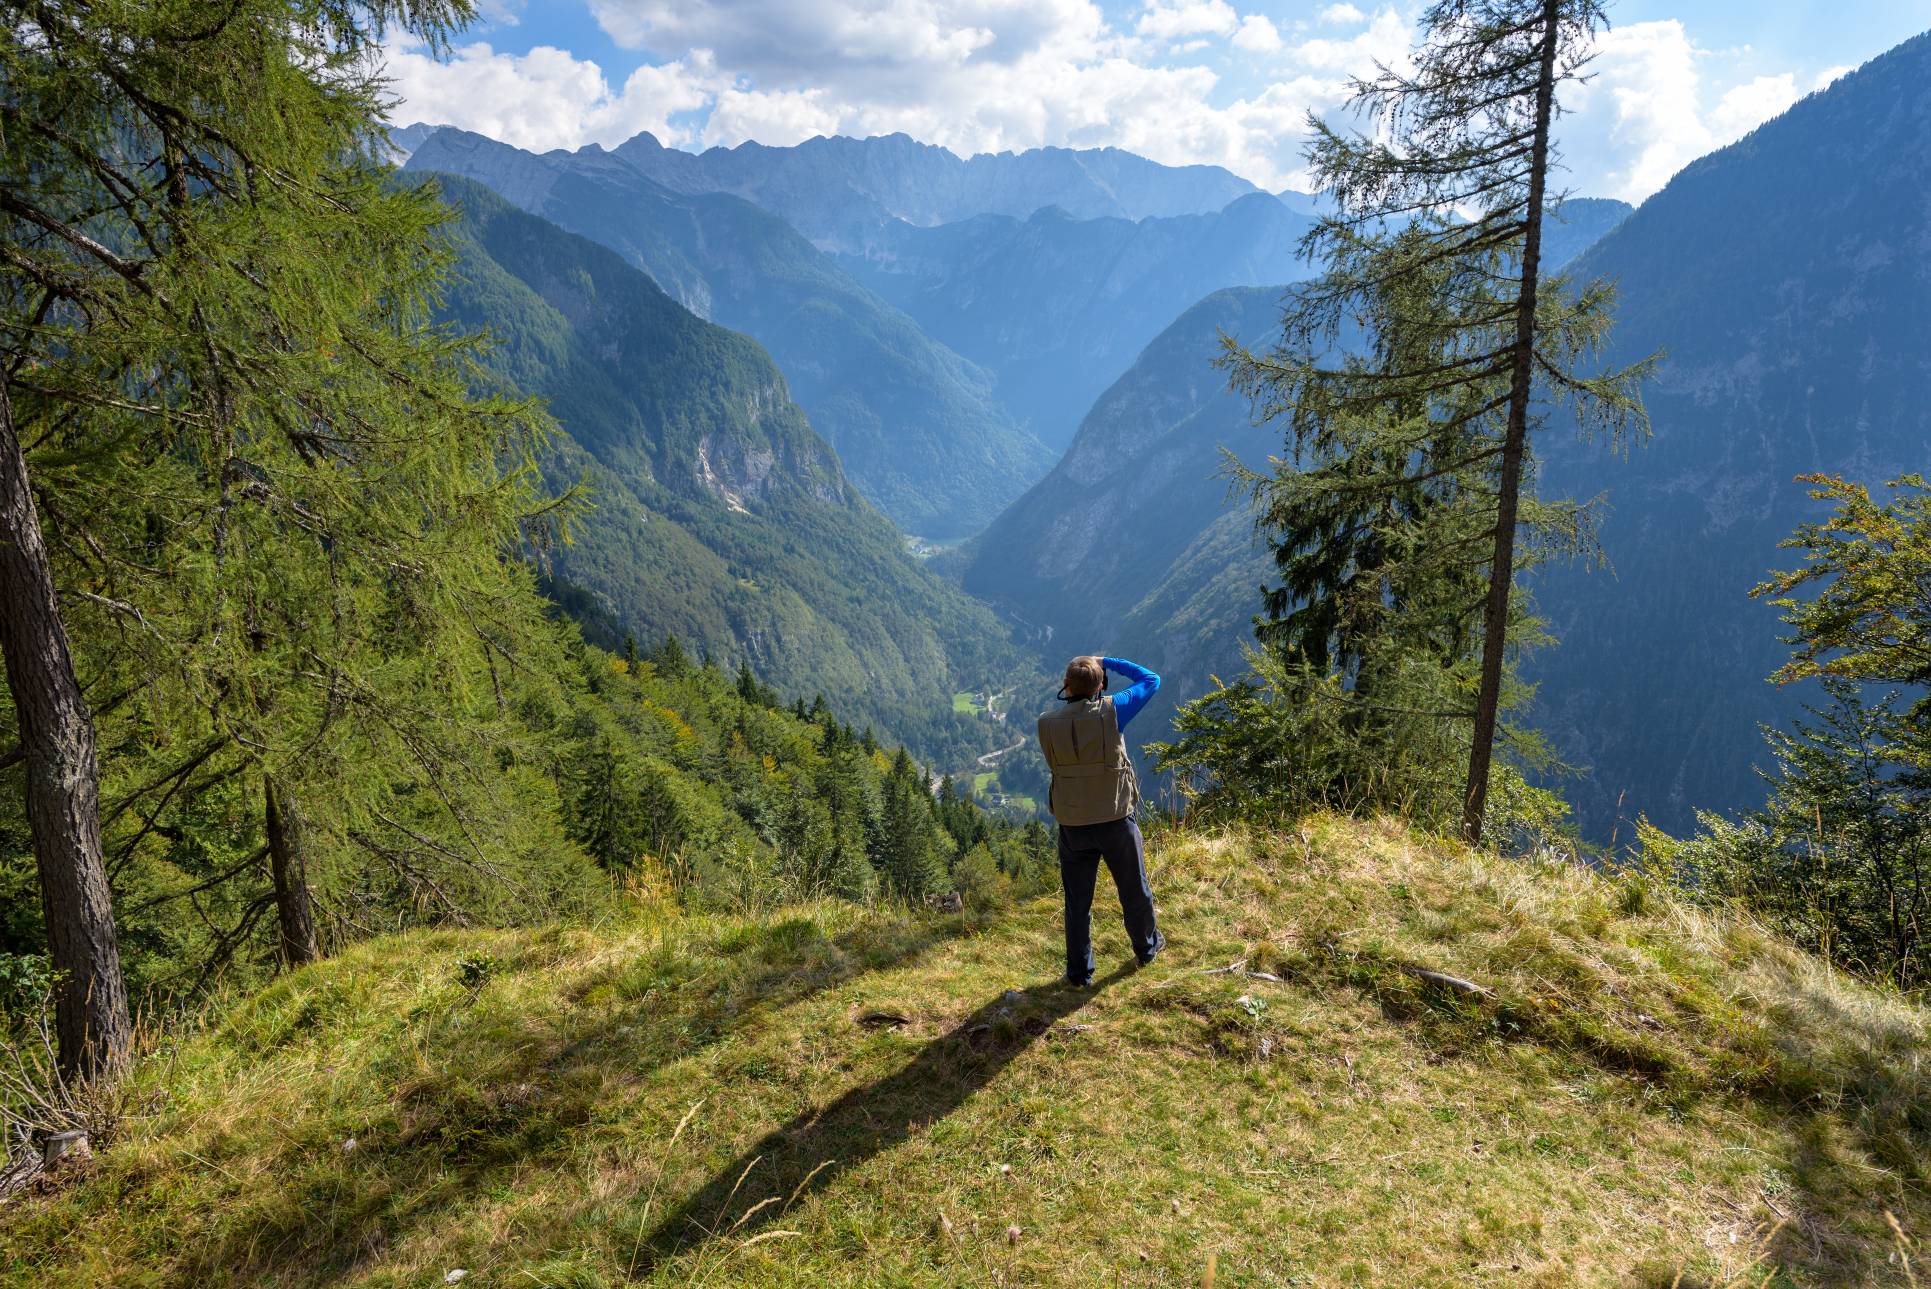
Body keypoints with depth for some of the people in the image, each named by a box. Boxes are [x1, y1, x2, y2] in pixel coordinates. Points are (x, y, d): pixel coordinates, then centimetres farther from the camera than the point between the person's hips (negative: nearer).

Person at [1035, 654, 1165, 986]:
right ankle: (1146, 948, 40)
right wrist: (1107, 662, 4)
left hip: (1072, 825, 1)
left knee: (1077, 900, 13)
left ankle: (1079, 971, 21)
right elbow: (1151, 680, -1)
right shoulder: (1110, 711, -15)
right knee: (1134, 889, 20)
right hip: (1115, 819, -1)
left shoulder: (1047, 723, -10)